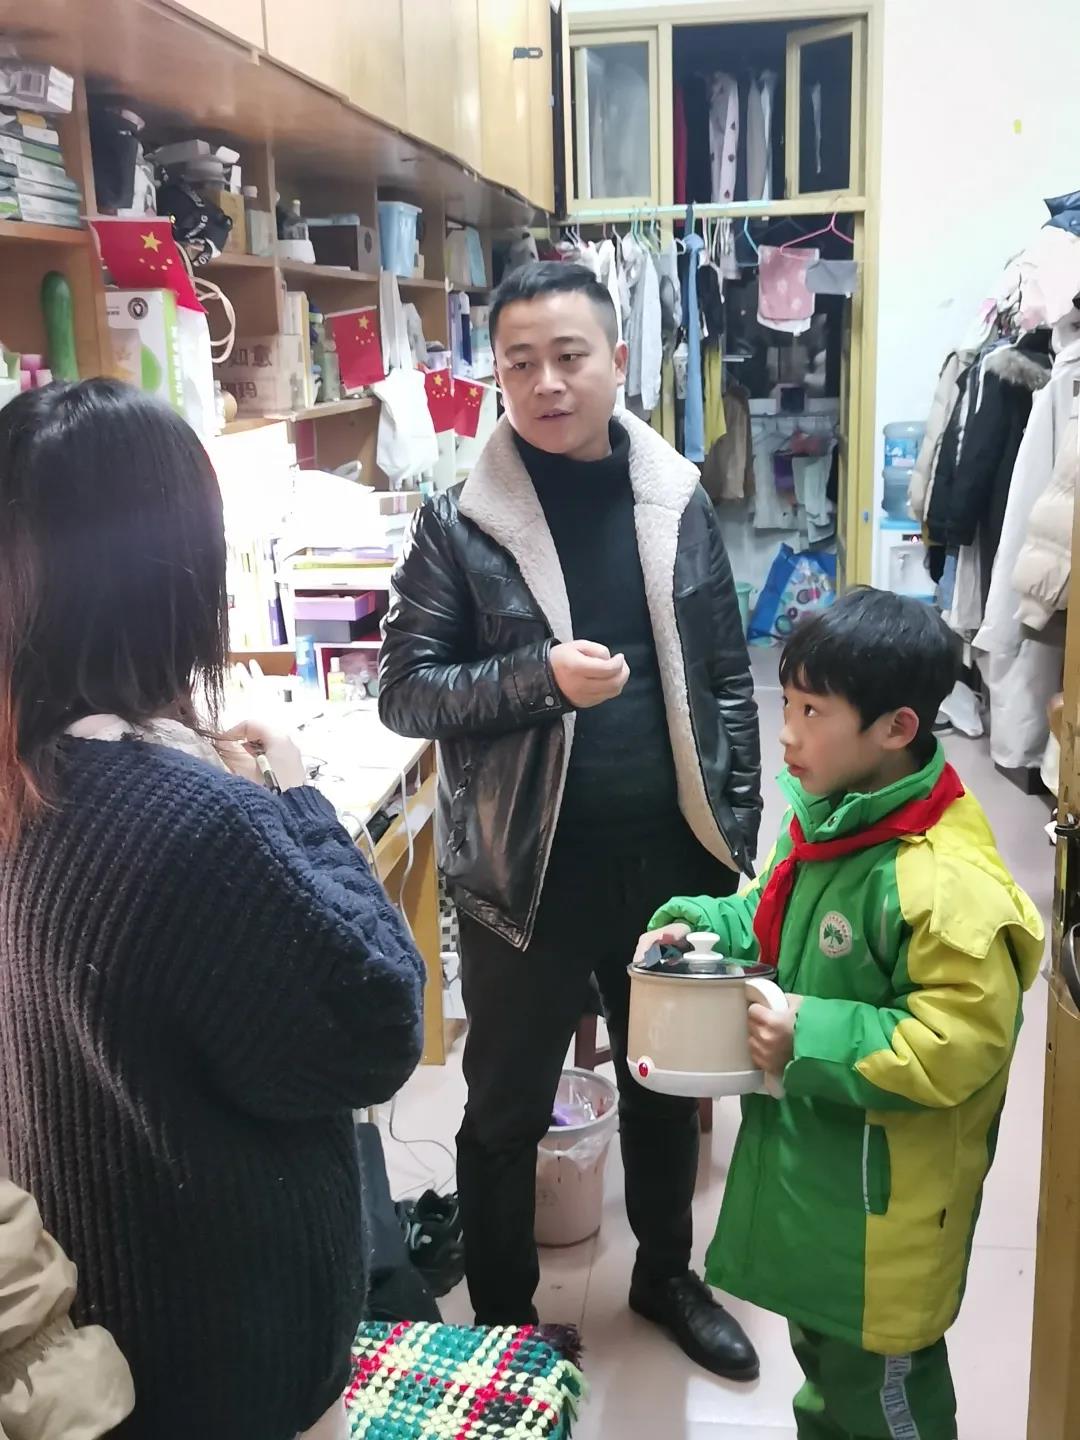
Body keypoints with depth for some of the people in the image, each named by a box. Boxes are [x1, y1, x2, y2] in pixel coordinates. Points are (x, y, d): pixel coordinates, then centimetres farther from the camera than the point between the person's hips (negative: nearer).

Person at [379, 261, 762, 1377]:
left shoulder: (677, 503, 0)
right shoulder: (460, 522, -8)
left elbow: (724, 678, 5)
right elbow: (405, 691, -9)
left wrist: (736, 829, 2)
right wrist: (542, 677, -23)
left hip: (669, 859, 3)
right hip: (526, 869, -3)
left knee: (667, 1087, 21)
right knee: (507, 1108, 14)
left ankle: (665, 1274, 47)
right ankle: (501, 1321, 38)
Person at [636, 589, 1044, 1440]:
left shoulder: (947, 886, -31)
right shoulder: (823, 823, -2)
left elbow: (959, 1047, -29)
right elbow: (773, 923, 14)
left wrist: (812, 1042, -30)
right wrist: (703, 927, -5)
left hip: (882, 1202, -8)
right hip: (807, 1162, 8)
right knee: (821, 1346, 30)